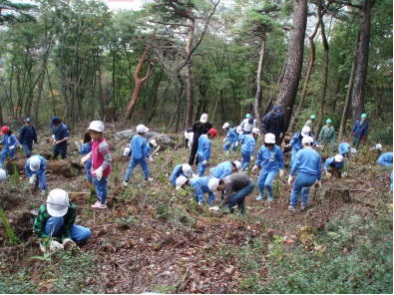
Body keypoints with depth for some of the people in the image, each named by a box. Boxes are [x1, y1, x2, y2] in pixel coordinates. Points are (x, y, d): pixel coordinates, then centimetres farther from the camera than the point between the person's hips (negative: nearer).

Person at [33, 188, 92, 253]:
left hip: (63, 228, 3)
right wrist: (49, 242, -41)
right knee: (56, 218, -37)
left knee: (87, 233, -20)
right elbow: (37, 229, -27)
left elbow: (67, 228, -25)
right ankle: (43, 243, -18)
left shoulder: (72, 208, -30)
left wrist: (66, 239, -44)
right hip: (49, 231, -2)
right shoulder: (43, 209, -32)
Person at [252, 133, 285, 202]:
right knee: (260, 183, 10)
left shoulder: (277, 149, -19)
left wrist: (281, 169, -6)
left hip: (273, 169, -4)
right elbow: (259, 158, 8)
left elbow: (281, 160, -6)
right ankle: (261, 195, 39)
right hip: (264, 168, 4)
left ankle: (270, 196, 12)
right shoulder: (262, 148, -10)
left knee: (267, 184, -17)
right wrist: (256, 165, 11)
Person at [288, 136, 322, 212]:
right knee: (306, 187, 35)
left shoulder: (301, 152, 1)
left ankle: (293, 207, 23)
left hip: (302, 175, -4)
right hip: (312, 178, 4)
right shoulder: (317, 154, 12)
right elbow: (319, 169, 15)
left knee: (295, 190, 21)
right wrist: (318, 180, 25)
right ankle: (303, 204, 33)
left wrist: (291, 176, -5)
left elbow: (295, 165, -7)